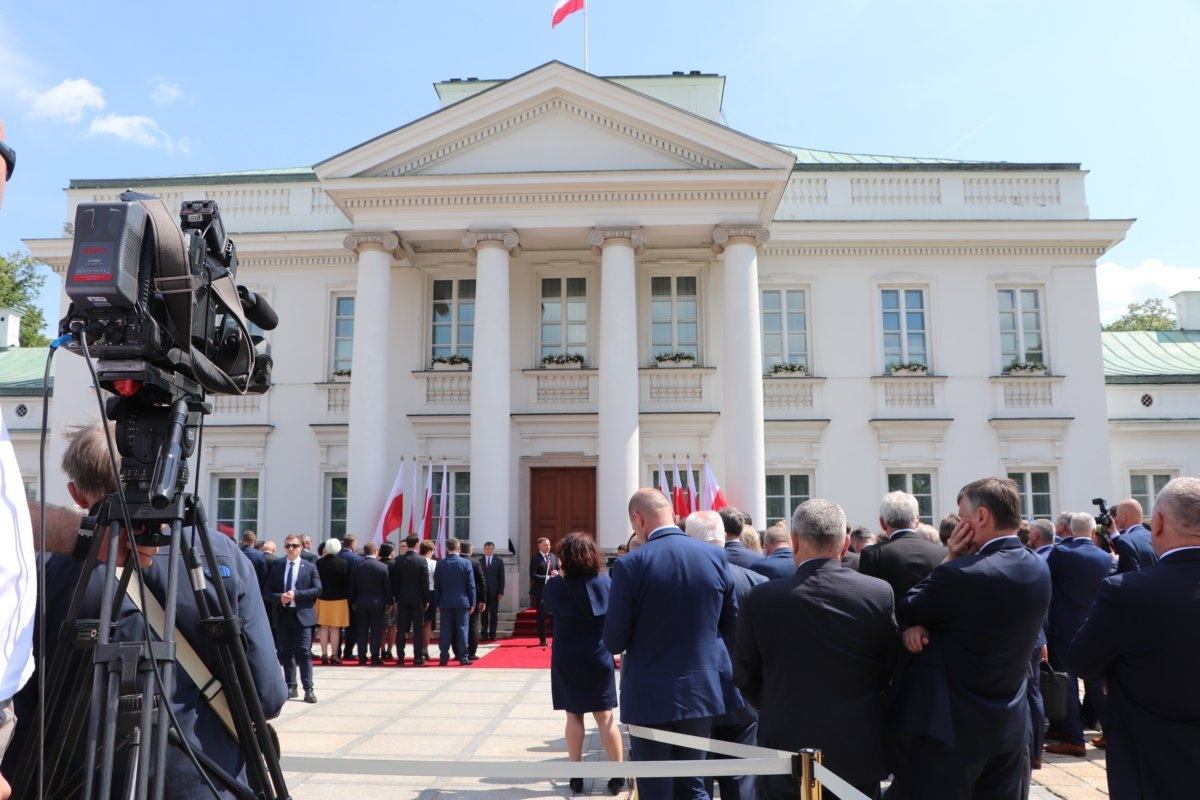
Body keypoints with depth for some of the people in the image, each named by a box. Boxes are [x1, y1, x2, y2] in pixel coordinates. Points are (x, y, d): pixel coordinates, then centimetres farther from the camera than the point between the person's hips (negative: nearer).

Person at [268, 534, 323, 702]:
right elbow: (268, 591, 9)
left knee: (304, 652, -6)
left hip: (302, 615, -3)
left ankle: (308, 689, -4)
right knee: (285, 652, 9)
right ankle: (291, 687, 20)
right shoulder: (277, 567, 10)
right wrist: (279, 597, -11)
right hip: (283, 614, 3)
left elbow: (317, 589, -5)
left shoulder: (309, 567, 3)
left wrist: (296, 595, -15)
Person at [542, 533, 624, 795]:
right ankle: (618, 775, 12)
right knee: (604, 717, 7)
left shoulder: (556, 585, -11)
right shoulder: (606, 582, -8)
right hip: (598, 659, 1)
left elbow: (547, 606, 9)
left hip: (566, 660, -1)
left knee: (573, 716, 10)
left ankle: (576, 775, 15)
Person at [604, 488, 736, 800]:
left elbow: (614, 641, -11)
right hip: (702, 691, 4)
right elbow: (731, 625, 7)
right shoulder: (715, 556, -3)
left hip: (651, 696, -4)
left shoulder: (630, 564, -15)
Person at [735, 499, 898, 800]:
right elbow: (889, 672, 3)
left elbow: (745, 679, -2)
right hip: (858, 755, 2)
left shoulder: (762, 598, -13)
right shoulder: (880, 594, -10)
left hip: (786, 750, -1)